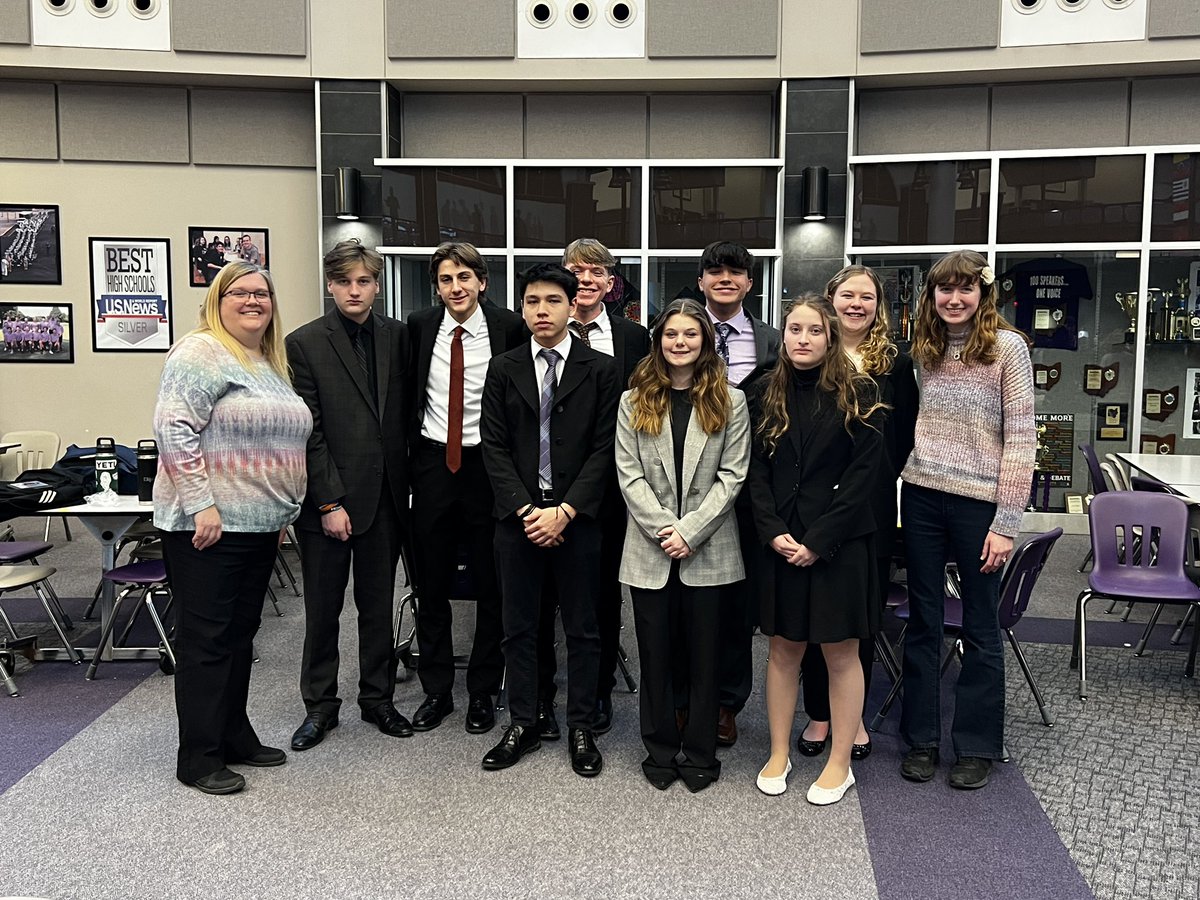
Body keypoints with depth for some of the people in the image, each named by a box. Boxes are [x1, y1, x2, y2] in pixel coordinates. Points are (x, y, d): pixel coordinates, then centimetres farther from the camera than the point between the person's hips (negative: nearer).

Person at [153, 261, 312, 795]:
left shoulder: (271, 364, 17)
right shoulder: (201, 353, -10)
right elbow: (174, 428, -19)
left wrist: (282, 511, 18)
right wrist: (200, 503, -23)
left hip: (259, 525, 8)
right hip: (208, 526, -8)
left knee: (240, 634, 15)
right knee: (205, 639, 0)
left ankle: (234, 736, 27)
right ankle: (198, 759, 9)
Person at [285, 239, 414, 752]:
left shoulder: (398, 337, 5)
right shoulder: (304, 344, -5)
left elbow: (405, 413, 8)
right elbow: (309, 431, -9)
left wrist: (409, 483, 2)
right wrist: (329, 502, -12)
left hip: (386, 495, 3)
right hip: (328, 499, -3)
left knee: (378, 605, 14)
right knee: (323, 608, 9)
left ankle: (377, 699, 28)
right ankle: (319, 705, 26)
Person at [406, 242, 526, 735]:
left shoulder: (510, 327, -7)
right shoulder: (419, 326, 3)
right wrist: (410, 450, 6)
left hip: (487, 463, -2)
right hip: (432, 462, 3)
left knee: (491, 584, 8)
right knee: (431, 583, 11)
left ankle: (483, 691, 24)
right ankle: (436, 690, 26)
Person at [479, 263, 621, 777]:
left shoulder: (600, 370, -1)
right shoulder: (504, 370, 5)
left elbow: (604, 449, -5)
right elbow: (494, 448, 0)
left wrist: (565, 511, -13)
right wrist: (527, 511, -11)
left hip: (576, 518, -2)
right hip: (517, 518, 2)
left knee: (582, 629, 8)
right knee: (518, 628, 11)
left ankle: (581, 729, 23)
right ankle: (522, 725, 25)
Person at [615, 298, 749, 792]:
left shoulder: (729, 402, 2)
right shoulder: (634, 401, 5)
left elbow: (732, 475, -4)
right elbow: (629, 475, -1)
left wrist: (689, 530, -13)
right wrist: (663, 530, -12)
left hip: (708, 550, -1)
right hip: (650, 549, 1)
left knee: (703, 654, 8)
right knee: (656, 653, 10)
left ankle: (700, 752, 22)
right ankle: (660, 750, 24)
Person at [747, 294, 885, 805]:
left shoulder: (856, 394, -4)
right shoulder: (768, 395, 6)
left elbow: (863, 474, -9)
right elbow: (756, 471, 4)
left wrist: (818, 541, -14)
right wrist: (773, 532, -10)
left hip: (839, 542, -3)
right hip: (781, 542, 3)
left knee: (840, 652, 6)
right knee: (784, 647, 12)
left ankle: (839, 763, 20)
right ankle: (779, 754, 26)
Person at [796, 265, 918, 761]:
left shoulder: (896, 363, 5)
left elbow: (905, 436, 6)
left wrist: (879, 479, -3)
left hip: (871, 509, 1)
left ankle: (853, 715, 23)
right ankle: (818, 714, 20)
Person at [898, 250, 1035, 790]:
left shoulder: (1007, 346, -5)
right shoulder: (925, 351, 9)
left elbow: (1021, 438, -8)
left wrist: (1005, 522, -12)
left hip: (979, 501, -4)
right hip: (922, 497, 4)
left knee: (980, 627, 7)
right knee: (922, 621, 11)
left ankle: (977, 745, 23)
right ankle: (921, 737, 24)